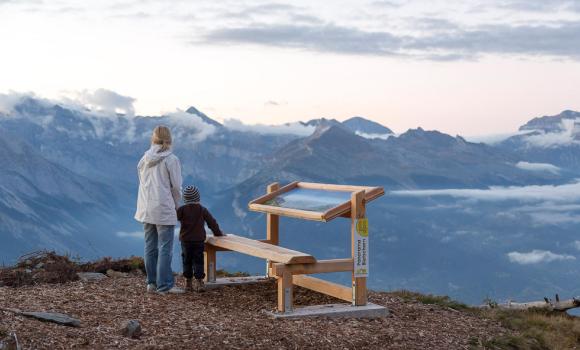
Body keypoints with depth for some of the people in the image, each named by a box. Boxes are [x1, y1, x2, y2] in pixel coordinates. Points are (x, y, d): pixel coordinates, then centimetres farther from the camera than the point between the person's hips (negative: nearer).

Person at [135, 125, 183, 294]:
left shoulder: (144, 159, 4)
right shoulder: (171, 160, -10)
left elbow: (142, 182, 8)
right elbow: (176, 186, -8)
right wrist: (176, 204, 10)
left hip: (146, 209, 5)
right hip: (164, 209, -5)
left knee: (150, 247, 13)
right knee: (165, 248, 0)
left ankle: (152, 282, 19)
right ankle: (164, 285, 0)